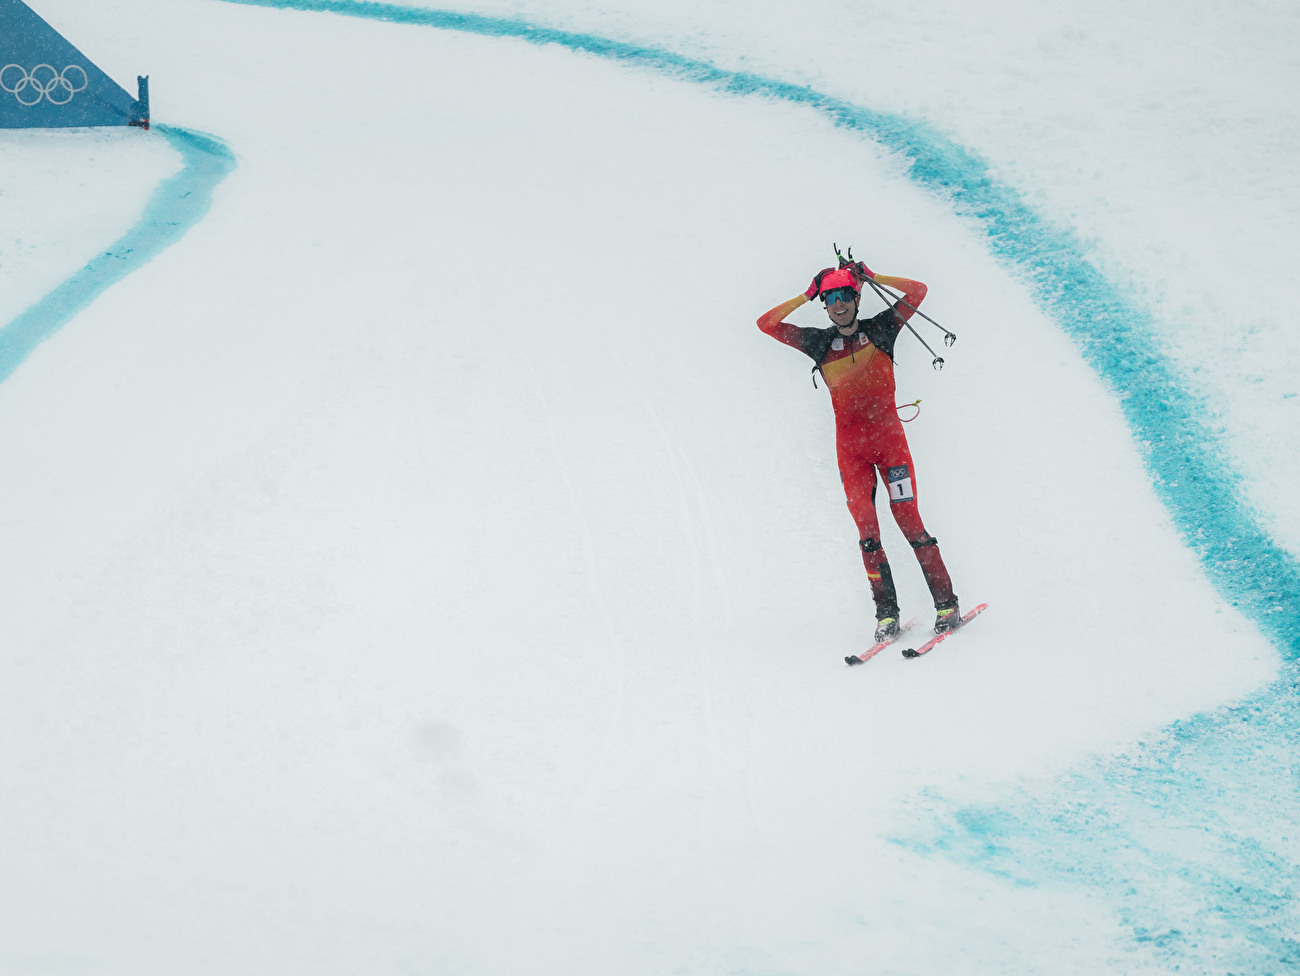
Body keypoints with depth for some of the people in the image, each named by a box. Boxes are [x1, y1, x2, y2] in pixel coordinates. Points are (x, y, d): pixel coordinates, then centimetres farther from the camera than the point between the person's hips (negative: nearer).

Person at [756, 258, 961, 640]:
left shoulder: (880, 329, 3)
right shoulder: (819, 342, 7)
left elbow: (918, 291, -3)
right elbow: (766, 323, 4)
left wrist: (872, 277, -3)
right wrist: (805, 295, 2)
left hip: (889, 437, -2)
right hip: (850, 446, 2)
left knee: (909, 521, -7)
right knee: (867, 530, -4)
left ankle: (946, 603, -2)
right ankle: (886, 613, 0)